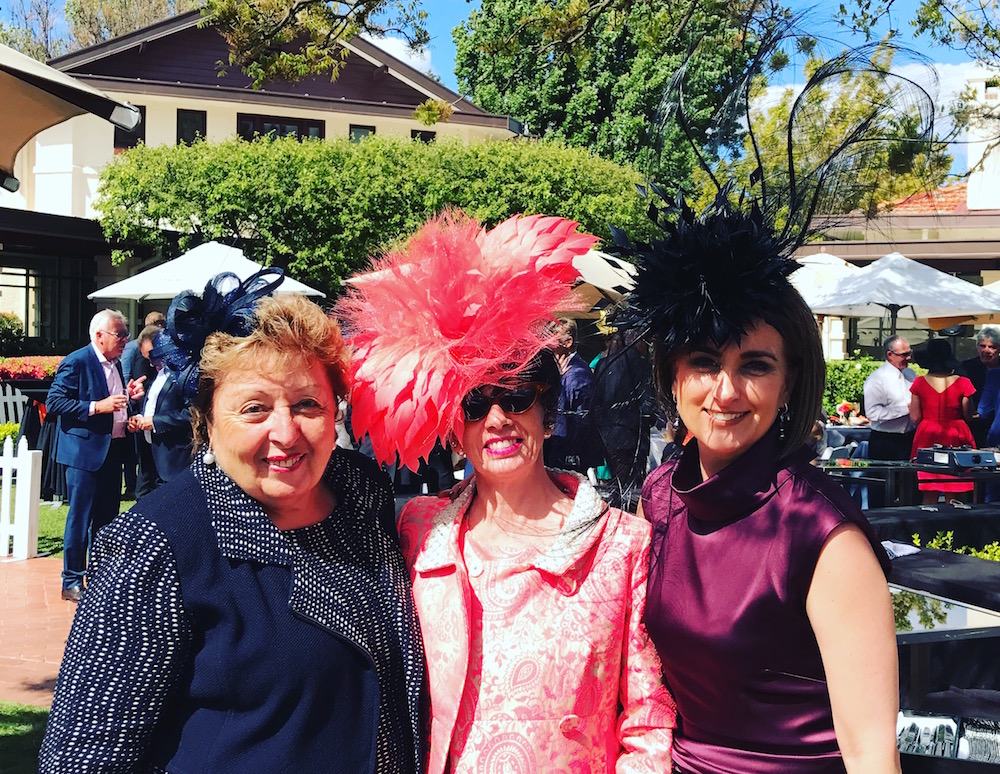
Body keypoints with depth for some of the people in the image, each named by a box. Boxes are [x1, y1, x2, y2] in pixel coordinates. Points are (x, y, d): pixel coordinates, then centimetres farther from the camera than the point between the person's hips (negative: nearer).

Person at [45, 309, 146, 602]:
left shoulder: (116, 364, 14)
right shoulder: (76, 362, -11)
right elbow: (53, 403, -16)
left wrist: (128, 395, 3)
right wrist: (97, 407, -23)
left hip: (113, 450, 8)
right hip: (85, 451, -8)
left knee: (106, 517, 15)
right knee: (80, 519, -1)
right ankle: (72, 582, 8)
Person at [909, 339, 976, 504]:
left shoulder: (920, 383, -4)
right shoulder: (962, 383, -6)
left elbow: (915, 417, -3)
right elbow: (968, 417, -1)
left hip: (928, 438, 1)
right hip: (956, 439, -1)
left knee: (929, 496, 6)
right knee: (953, 495, 5)